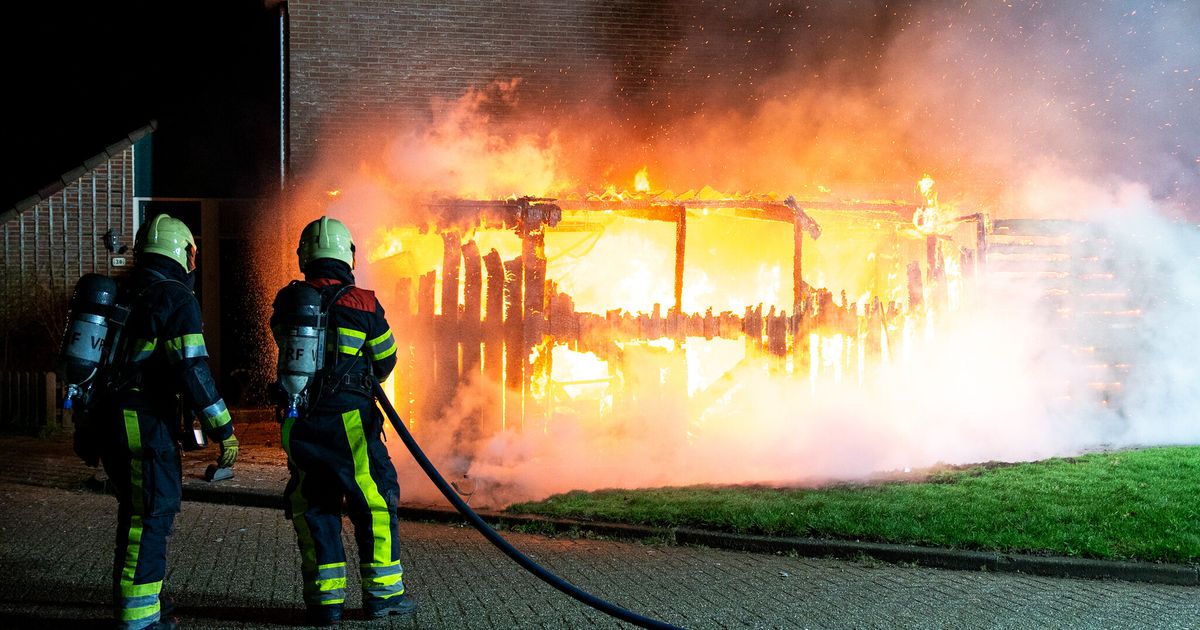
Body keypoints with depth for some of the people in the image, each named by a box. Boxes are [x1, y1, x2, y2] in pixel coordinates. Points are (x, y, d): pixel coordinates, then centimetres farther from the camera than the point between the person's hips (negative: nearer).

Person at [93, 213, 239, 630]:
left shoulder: (121, 294, 14)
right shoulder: (177, 298, -10)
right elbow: (192, 369, -18)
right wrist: (223, 429, -14)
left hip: (109, 415, 8)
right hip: (146, 419, -8)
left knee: (138, 509, 20)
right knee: (152, 513, -2)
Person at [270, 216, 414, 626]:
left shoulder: (286, 303, 3)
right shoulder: (362, 304, -5)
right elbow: (385, 360, 8)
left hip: (298, 423, 4)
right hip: (348, 422, -3)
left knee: (313, 507, 12)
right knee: (375, 502, 9)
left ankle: (324, 598, 15)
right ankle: (383, 592, 14)